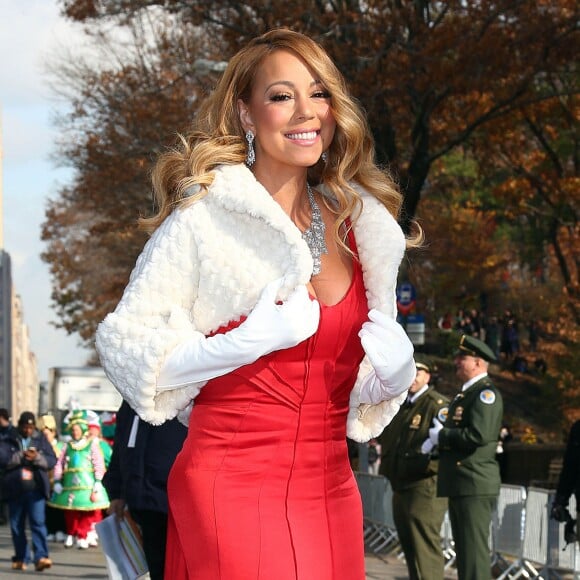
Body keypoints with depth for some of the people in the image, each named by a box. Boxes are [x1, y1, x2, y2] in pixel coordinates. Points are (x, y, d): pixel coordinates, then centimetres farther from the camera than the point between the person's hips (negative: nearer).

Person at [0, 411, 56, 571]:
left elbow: (52, 460, 2)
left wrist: (37, 458, -15)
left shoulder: (41, 440, 10)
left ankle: (41, 557, -18)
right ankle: (21, 558, 17)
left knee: (38, 522, -11)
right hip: (15, 490, 1)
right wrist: (21, 456, -16)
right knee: (17, 525, 7)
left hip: (36, 489, -1)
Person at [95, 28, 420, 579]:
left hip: (331, 493, 5)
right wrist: (250, 342, -20)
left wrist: (393, 371, -2)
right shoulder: (203, 217, -6)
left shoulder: (361, 227, 9)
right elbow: (127, 348, -9)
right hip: (232, 488, -5)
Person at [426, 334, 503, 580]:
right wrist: (438, 437, 5)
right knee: (464, 551, 12)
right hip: (459, 485, 10)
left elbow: (479, 435, -23)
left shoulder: (486, 393, -10)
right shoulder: (464, 394, 21)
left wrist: (442, 436, -11)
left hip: (475, 485, -10)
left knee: (474, 550, -12)